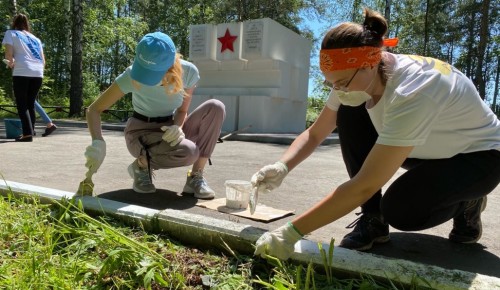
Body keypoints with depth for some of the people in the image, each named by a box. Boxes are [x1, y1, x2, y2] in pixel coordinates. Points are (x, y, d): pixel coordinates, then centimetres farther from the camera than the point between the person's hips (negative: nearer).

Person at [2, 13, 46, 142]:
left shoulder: (11, 33, 11)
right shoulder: (35, 38, 25)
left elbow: (8, 54, -2)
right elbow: (43, 60, 18)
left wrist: (11, 63, 17)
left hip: (22, 73, -4)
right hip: (38, 74, 5)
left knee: (22, 104, 0)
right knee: (30, 104, 13)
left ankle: (28, 133, -10)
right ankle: (30, 132, 13)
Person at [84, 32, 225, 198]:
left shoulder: (188, 72, -18)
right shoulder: (131, 76, -25)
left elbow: (182, 110, -3)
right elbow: (94, 109, -20)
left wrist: (177, 126, -26)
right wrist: (98, 143, -39)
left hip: (169, 127, 4)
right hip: (142, 131, -3)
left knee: (215, 107, -24)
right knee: (188, 152, -35)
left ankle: (196, 177, -15)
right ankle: (142, 166, -2)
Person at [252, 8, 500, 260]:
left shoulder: (412, 92, -40)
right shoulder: (354, 78, -18)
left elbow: (364, 186, -43)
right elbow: (314, 134, -9)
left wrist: (291, 232, -43)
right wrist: (282, 167, -29)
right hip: (428, 149, 6)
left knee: (398, 209, -32)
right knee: (349, 115, -19)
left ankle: (467, 202, 4)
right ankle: (372, 220, -8)